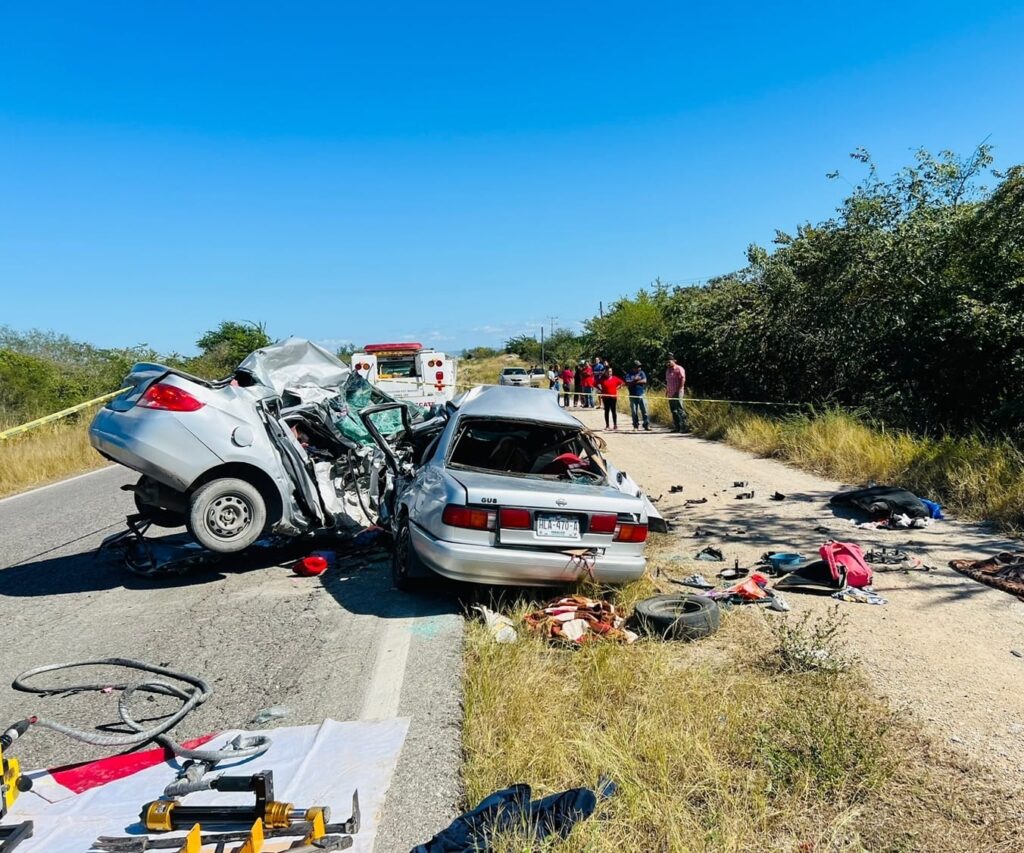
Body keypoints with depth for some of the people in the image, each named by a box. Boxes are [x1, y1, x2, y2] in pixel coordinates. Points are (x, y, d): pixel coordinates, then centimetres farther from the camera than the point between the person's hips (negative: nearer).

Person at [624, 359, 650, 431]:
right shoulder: (629, 374, 3)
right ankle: (636, 426, 13)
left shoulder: (641, 373, 8)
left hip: (641, 395, 1)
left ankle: (647, 425, 0)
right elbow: (628, 383, -10)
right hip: (633, 395, -1)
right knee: (634, 412, 4)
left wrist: (633, 382, -8)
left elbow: (644, 381, -7)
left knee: (644, 410, -3)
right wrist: (635, 380, -15)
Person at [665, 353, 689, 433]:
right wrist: (666, 391, 17)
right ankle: (677, 427, 13)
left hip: (677, 393, -8)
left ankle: (684, 427, -14)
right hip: (670, 394, 8)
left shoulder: (679, 369, -5)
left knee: (679, 409, -13)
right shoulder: (668, 370, 19)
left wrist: (679, 390, -16)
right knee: (673, 411, 8)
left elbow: (682, 379, -12)